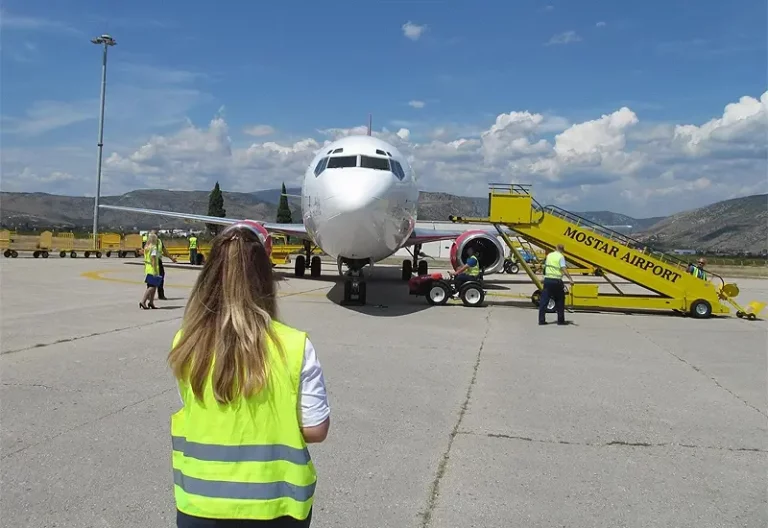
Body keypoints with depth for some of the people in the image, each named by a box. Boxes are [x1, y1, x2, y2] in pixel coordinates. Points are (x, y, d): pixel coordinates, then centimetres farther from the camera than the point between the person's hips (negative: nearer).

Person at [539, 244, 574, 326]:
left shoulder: (549, 255, 9)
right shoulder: (560, 257, -7)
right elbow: (564, 269, -19)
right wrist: (570, 279, -23)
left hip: (547, 279, 4)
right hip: (556, 281, -4)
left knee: (544, 300, 4)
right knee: (560, 300, 10)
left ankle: (541, 320, 1)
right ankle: (560, 320, 12)